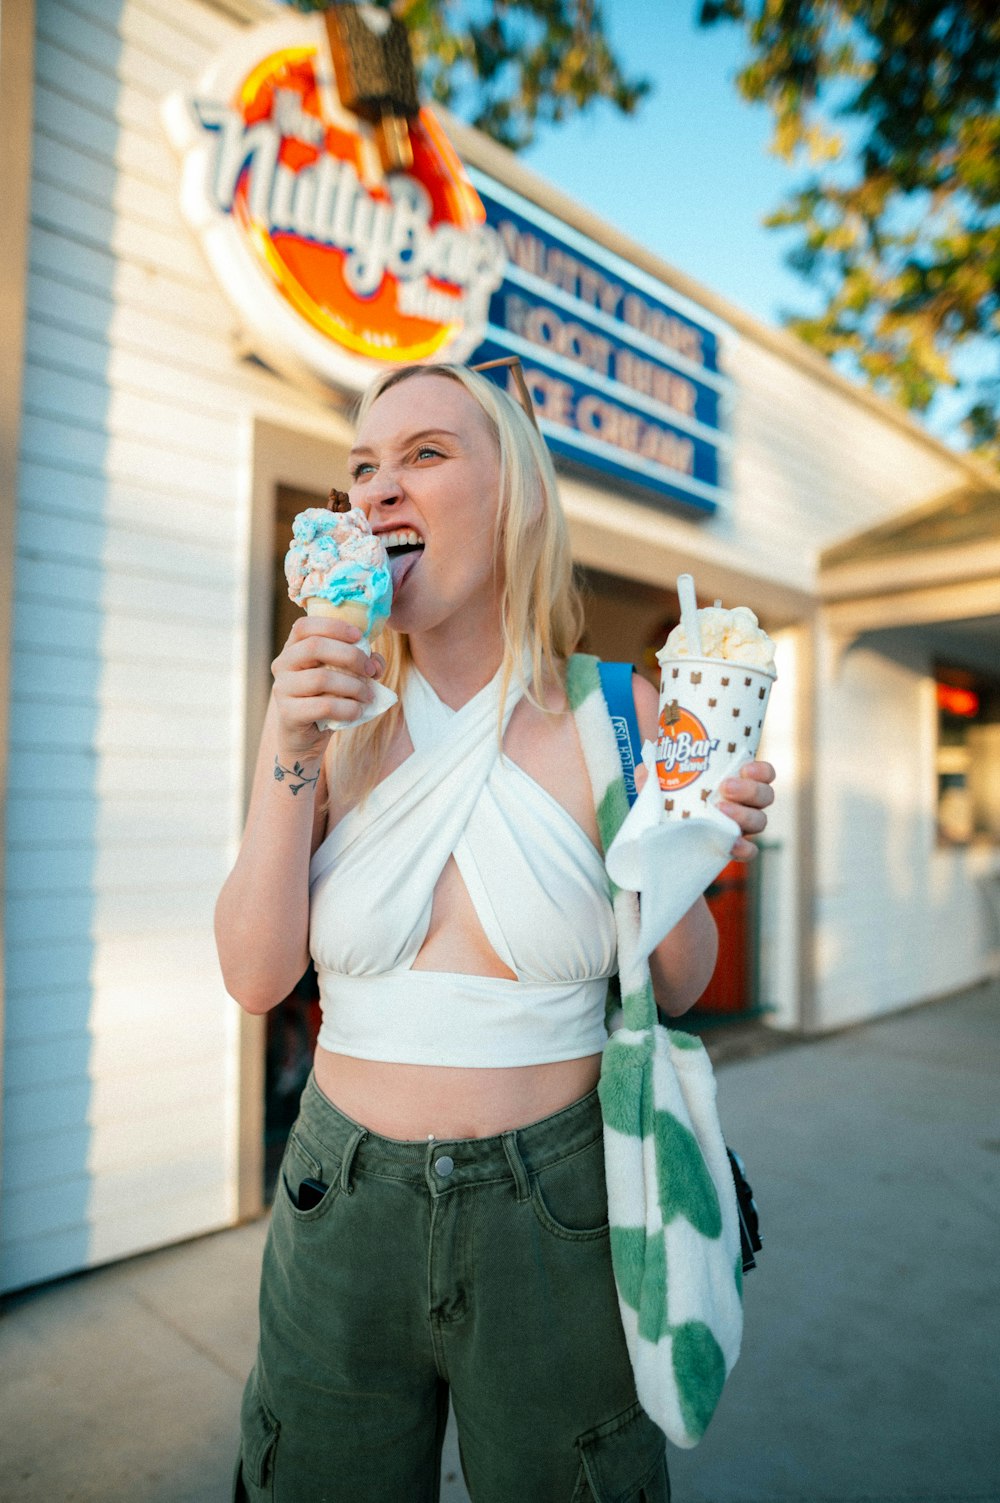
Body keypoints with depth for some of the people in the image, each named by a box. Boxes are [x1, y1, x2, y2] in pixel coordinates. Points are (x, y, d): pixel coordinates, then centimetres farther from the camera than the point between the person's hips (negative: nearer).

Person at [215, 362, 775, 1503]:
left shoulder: (616, 714, -8)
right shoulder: (331, 714, -3)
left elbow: (674, 989, 0)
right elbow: (256, 977, -7)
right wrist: (290, 758, -16)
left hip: (555, 1217, -1)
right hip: (343, 1202, 2)